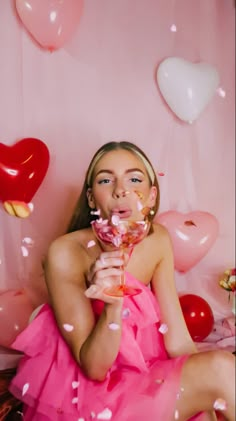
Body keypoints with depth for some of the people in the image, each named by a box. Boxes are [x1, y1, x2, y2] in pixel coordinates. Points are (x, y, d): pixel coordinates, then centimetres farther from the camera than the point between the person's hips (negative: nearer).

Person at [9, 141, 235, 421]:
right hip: (84, 393, -5)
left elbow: (178, 341, -6)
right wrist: (113, 304, -34)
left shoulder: (158, 240, -7)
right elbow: (94, 368, -17)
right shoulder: (66, 253, -22)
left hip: (142, 378, 5)